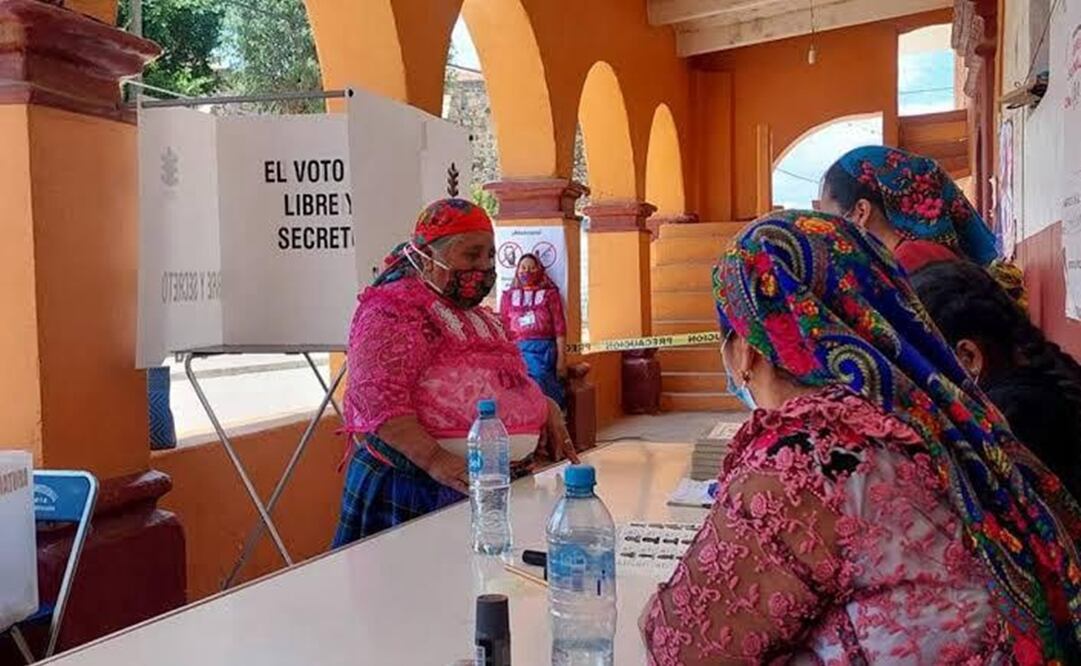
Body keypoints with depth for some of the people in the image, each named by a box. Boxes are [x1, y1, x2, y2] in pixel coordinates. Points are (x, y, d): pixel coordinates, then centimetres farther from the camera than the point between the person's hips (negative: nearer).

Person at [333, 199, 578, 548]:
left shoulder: (480, 317, 22)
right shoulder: (394, 311, -8)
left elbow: (507, 383, 33)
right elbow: (378, 400, -21)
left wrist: (546, 406, 13)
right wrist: (434, 460, -31)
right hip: (417, 487, -8)